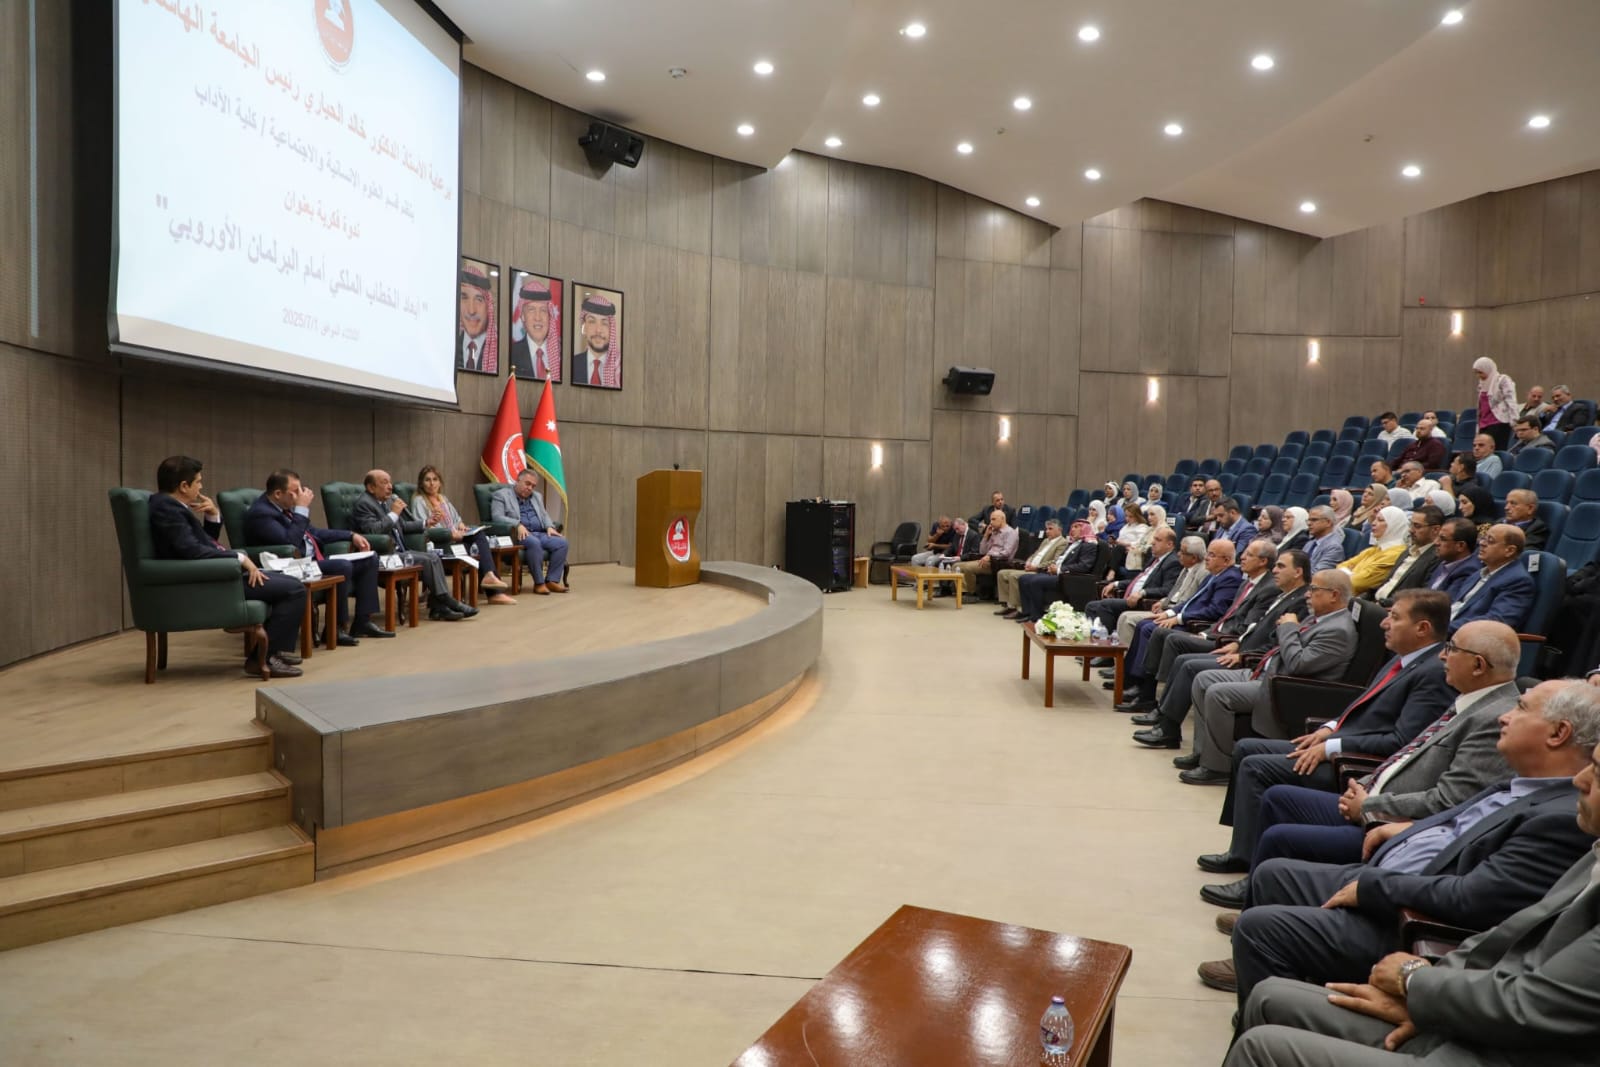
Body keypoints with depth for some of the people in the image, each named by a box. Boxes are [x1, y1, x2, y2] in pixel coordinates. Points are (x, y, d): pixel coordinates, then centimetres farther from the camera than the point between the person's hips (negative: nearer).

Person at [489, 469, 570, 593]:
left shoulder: (537, 496, 26)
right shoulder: (501, 495, 5)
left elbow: (544, 515, 24)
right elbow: (497, 517, -8)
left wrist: (550, 527, 1)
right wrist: (518, 525, -23)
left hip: (539, 533, 6)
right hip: (518, 534, -6)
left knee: (561, 542, -20)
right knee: (534, 543, -37)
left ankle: (552, 581, -19)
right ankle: (539, 583, -29)